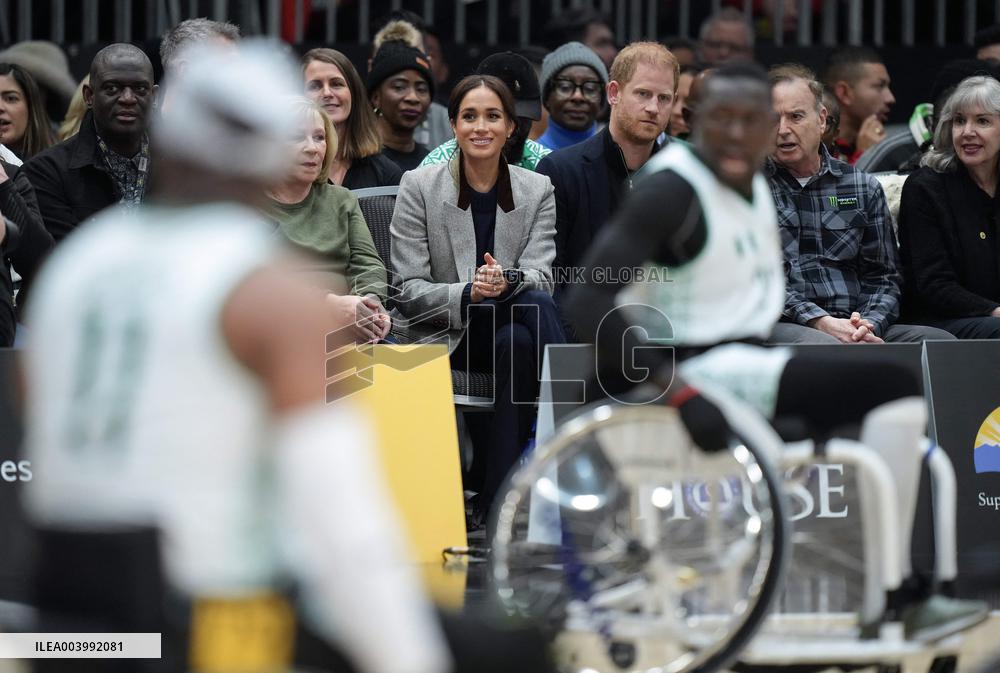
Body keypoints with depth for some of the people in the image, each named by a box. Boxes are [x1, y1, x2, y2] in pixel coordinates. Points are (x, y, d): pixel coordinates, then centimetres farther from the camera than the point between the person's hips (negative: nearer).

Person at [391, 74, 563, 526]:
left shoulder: (538, 191, 7)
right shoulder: (419, 187, 0)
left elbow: (540, 276, -5)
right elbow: (410, 291, -5)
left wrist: (507, 281, -29)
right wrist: (467, 294, -24)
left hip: (514, 326, 3)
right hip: (443, 336, -3)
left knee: (519, 341, -35)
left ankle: (494, 495, -31)